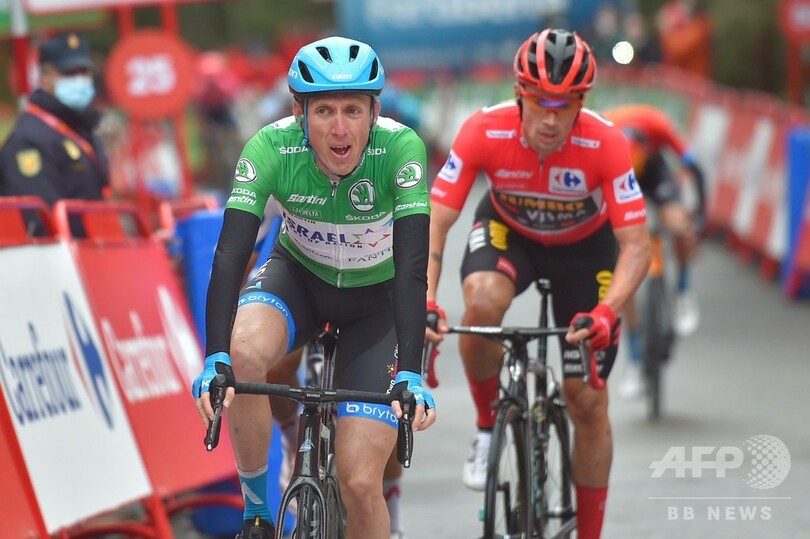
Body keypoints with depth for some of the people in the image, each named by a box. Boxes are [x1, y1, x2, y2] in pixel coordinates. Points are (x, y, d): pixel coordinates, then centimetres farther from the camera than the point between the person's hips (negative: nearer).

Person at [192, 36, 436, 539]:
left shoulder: (401, 148, -31)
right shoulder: (272, 148, -28)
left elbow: (413, 267, -37)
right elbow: (231, 254, -34)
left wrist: (410, 374, -48)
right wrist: (215, 359, -47)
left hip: (378, 299, -1)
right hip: (299, 277, 1)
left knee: (360, 484, -13)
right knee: (245, 352, -34)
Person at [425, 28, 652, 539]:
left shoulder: (606, 144, -34)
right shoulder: (484, 132, -32)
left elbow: (636, 245, -31)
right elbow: (434, 222, -29)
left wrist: (606, 313, -48)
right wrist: (425, 302, -45)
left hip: (585, 245, 0)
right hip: (509, 231, 0)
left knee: (588, 400, -3)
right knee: (482, 303, -35)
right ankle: (488, 426, -8)